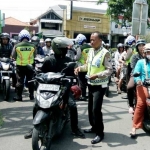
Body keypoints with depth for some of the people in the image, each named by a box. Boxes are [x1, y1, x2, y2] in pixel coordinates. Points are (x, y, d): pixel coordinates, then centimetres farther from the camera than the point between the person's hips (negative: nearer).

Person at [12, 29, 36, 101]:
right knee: (30, 81, 13)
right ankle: (31, 95, 21)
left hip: (20, 66, -1)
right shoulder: (32, 46, -9)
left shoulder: (17, 46, -12)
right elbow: (35, 55, 3)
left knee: (20, 81, 7)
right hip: (30, 66, 1)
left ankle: (19, 96, 10)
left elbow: (13, 56, -3)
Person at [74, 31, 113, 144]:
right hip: (91, 84, 8)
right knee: (90, 107, 16)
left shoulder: (105, 53, -15)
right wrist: (80, 68, -3)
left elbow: (110, 70, -18)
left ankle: (100, 133, 4)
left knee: (96, 109, -10)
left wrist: (97, 75, -29)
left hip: (100, 85, -8)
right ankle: (94, 127, 33)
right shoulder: (90, 51, 8)